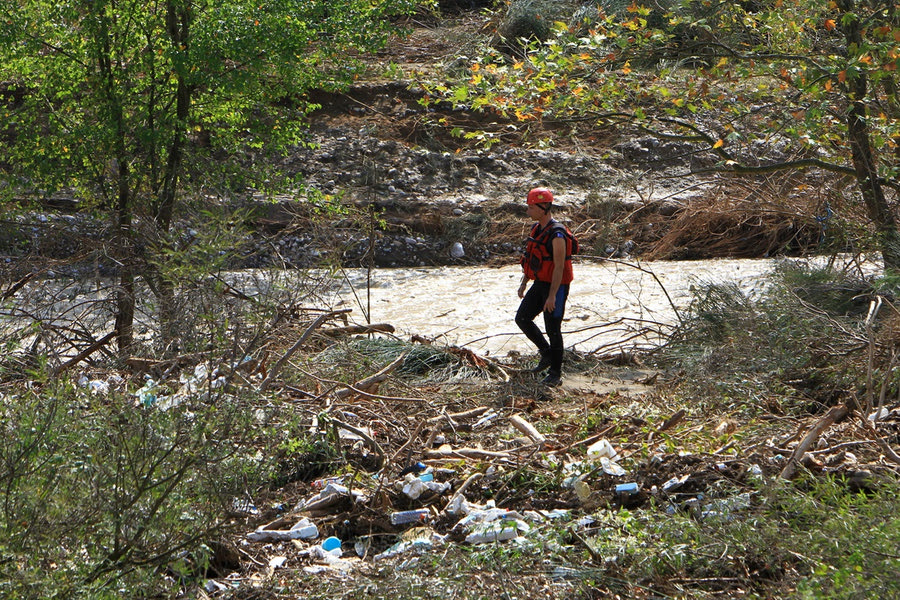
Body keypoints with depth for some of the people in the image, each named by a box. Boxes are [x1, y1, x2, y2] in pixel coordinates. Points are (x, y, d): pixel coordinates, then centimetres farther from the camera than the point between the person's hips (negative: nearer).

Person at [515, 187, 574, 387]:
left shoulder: (557, 235, -22)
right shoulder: (537, 228, 7)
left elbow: (559, 267, -23)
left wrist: (552, 296, -25)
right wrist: (524, 283, 18)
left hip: (556, 287, -9)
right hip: (540, 284, 9)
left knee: (553, 329, -2)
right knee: (522, 318, 7)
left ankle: (555, 373, 10)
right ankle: (547, 354, 21)